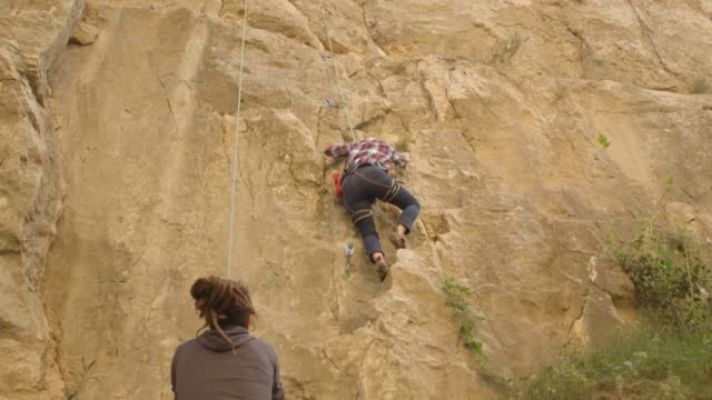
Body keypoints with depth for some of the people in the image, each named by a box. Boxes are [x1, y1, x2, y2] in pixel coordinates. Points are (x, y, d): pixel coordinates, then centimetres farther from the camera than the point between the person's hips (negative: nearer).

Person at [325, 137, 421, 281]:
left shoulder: (356, 145, 43)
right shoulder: (387, 147, 38)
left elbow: (329, 151, 52)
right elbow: (403, 162, 57)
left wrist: (346, 155, 69)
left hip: (350, 186, 3)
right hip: (372, 176, -2)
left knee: (369, 235, -4)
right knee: (413, 205, 14)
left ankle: (378, 258, -42)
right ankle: (400, 231, -21)